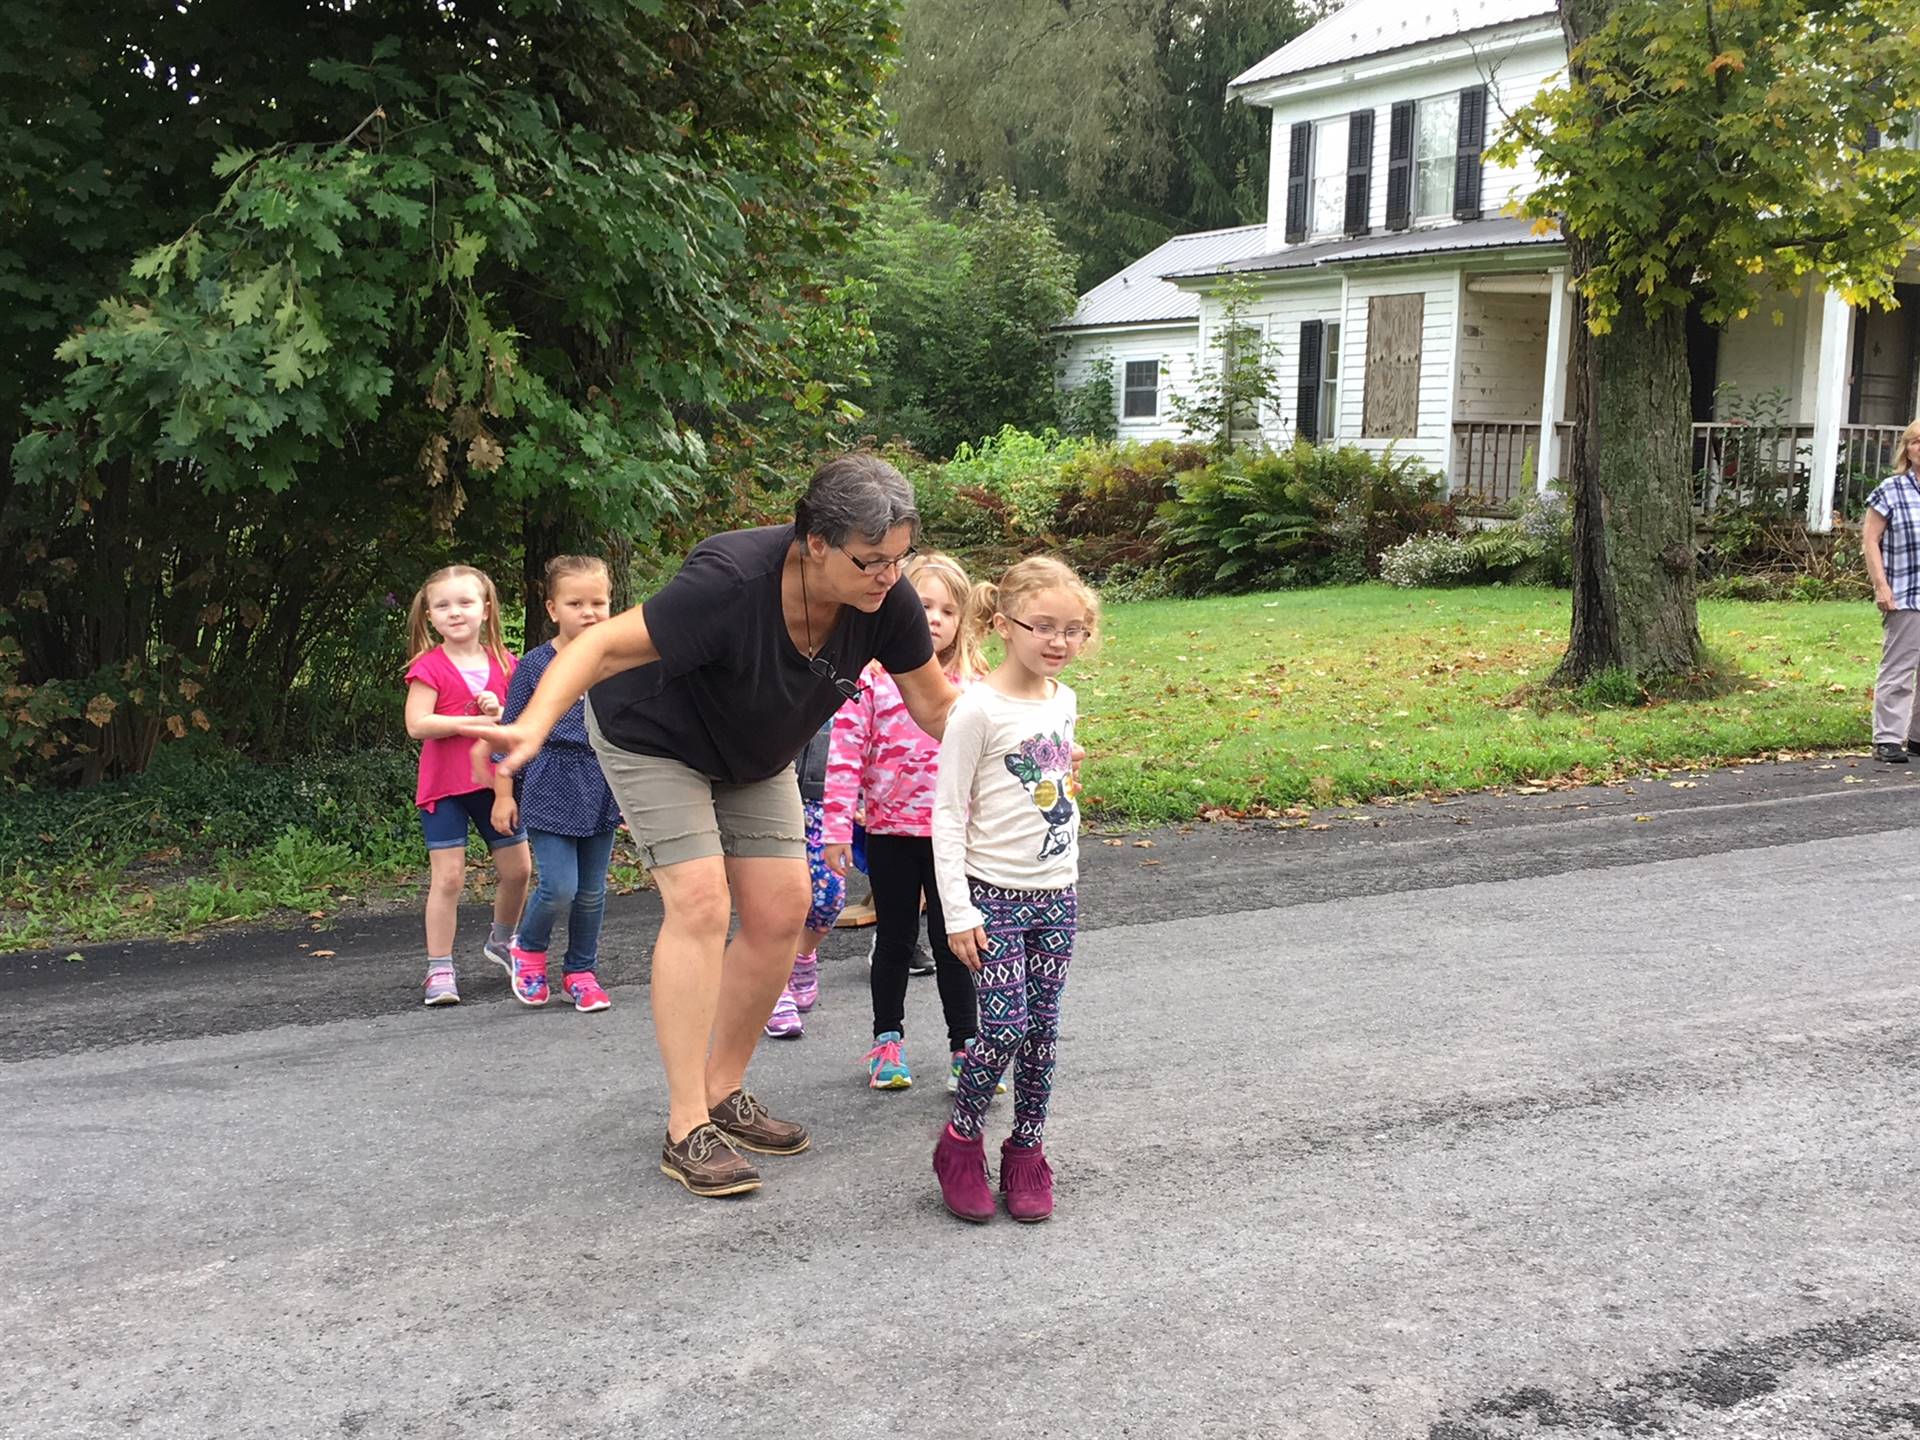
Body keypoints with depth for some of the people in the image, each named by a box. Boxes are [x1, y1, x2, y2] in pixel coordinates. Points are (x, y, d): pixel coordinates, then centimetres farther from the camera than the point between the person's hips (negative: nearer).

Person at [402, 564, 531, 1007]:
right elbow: (417, 724, -18)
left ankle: (501, 941, 36)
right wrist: (479, 721, -20)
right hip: (444, 785, -4)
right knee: (447, 877, -5)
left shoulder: (503, 663, 6)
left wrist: (501, 712, -14)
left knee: (517, 868, 10)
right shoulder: (429, 667, -7)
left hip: (495, 780, 5)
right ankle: (439, 969, 3)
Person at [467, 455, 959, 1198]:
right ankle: (687, 1130, -13)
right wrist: (535, 722, -52)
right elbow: (608, 645, -37)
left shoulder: (888, 600, -22)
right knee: (700, 905, -18)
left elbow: (935, 702, -7)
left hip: (753, 754, 6)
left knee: (780, 910, -1)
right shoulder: (731, 580, -39)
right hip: (655, 737, -6)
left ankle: (724, 1092, 17)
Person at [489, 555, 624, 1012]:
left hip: (601, 790, 3)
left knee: (593, 892, 9)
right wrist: (504, 792, 1)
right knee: (559, 887, -10)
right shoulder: (534, 664, -4)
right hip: (550, 789, -3)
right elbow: (511, 731, 1)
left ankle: (580, 971, 26)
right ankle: (528, 948, 18)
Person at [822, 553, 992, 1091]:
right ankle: (888, 1041, 28)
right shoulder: (872, 678, -7)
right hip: (890, 832, -1)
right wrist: (837, 828, -11)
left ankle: (964, 1048, 18)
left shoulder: (972, 683, 0)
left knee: (952, 944, 8)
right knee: (895, 940, 13)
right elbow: (845, 754, -8)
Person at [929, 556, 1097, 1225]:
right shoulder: (978, 709, -13)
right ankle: (961, 1140, 11)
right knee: (1006, 1028, -10)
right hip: (995, 895, -6)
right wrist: (957, 910, -14)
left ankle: (1026, 1151, 20)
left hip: (1056, 893, 6)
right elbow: (948, 814, -12)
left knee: (1043, 1030, 8)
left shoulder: (1063, 701, 7)